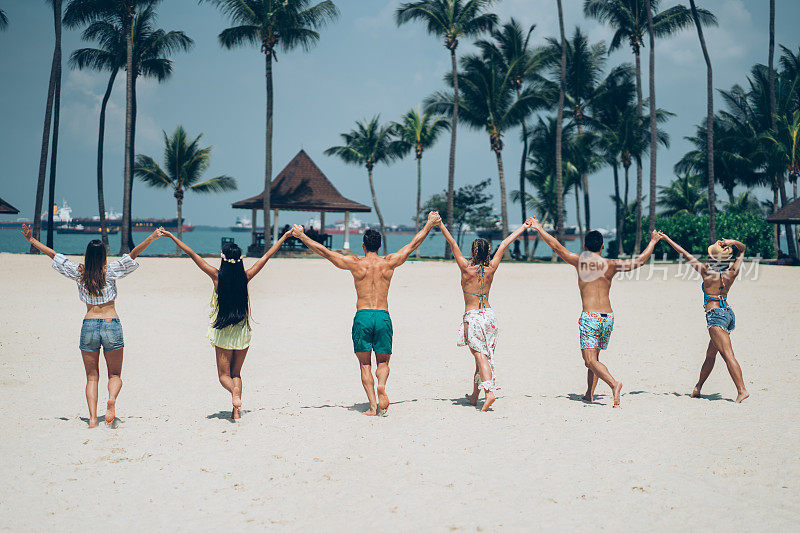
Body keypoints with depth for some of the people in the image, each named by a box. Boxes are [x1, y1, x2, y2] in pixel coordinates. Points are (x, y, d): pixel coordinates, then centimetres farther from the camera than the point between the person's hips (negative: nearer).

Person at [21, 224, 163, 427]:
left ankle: (92, 417, -6)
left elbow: (53, 255, 11)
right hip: (112, 325, -1)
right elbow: (133, 254, -10)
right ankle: (111, 399, -22)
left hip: (89, 325, 1)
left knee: (92, 377, 9)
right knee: (115, 375, 10)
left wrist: (31, 240, 19)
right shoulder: (110, 271, -3)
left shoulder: (79, 273, 2)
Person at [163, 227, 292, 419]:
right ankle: (236, 410, -1)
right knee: (236, 373, 14)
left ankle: (234, 393, -24)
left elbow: (192, 254, -6)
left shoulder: (217, 276, -10)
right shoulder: (245, 277, -6)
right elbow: (266, 256, 4)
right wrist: (284, 236, 13)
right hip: (243, 331, 2)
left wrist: (172, 237, 0)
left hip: (223, 332, -2)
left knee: (224, 374, 8)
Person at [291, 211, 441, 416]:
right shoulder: (389, 263, 6)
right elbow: (414, 243, 17)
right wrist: (429, 224, 30)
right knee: (383, 362, 13)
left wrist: (302, 236, 15)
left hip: (362, 316, -1)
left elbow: (323, 251, 5)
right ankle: (381, 385, -19)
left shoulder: (355, 263, 2)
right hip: (383, 316, 1)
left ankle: (373, 406, -3)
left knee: (365, 364, 7)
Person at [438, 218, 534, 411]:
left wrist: (441, 225, -9)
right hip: (489, 314, 4)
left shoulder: (467, 269, -10)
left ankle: (489, 392, -24)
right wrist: (523, 227, 17)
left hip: (472, 316, -4)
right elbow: (504, 245, 8)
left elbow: (453, 244, -10)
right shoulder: (491, 270, 0)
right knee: (484, 355, 12)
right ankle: (475, 395, 22)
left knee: (480, 355, -9)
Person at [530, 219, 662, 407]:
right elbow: (640, 260, 15)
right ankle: (589, 393, 21)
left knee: (590, 359, -10)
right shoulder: (611, 264, 7)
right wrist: (653, 242, 30)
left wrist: (539, 229, 12)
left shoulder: (580, 261, -2)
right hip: (608, 316, 5)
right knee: (593, 356, 20)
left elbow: (556, 246, -1)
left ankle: (613, 383, -31)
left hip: (590, 316, -5)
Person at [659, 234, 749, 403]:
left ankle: (742, 390, -22)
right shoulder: (731, 273, 3)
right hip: (729, 313, 8)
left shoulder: (708, 272, -11)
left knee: (728, 355, -13)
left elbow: (685, 254, -4)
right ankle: (698, 388, 30)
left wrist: (667, 239, 3)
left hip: (715, 314, -8)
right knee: (710, 354, 18)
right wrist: (732, 242, -4)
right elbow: (742, 249, 17)